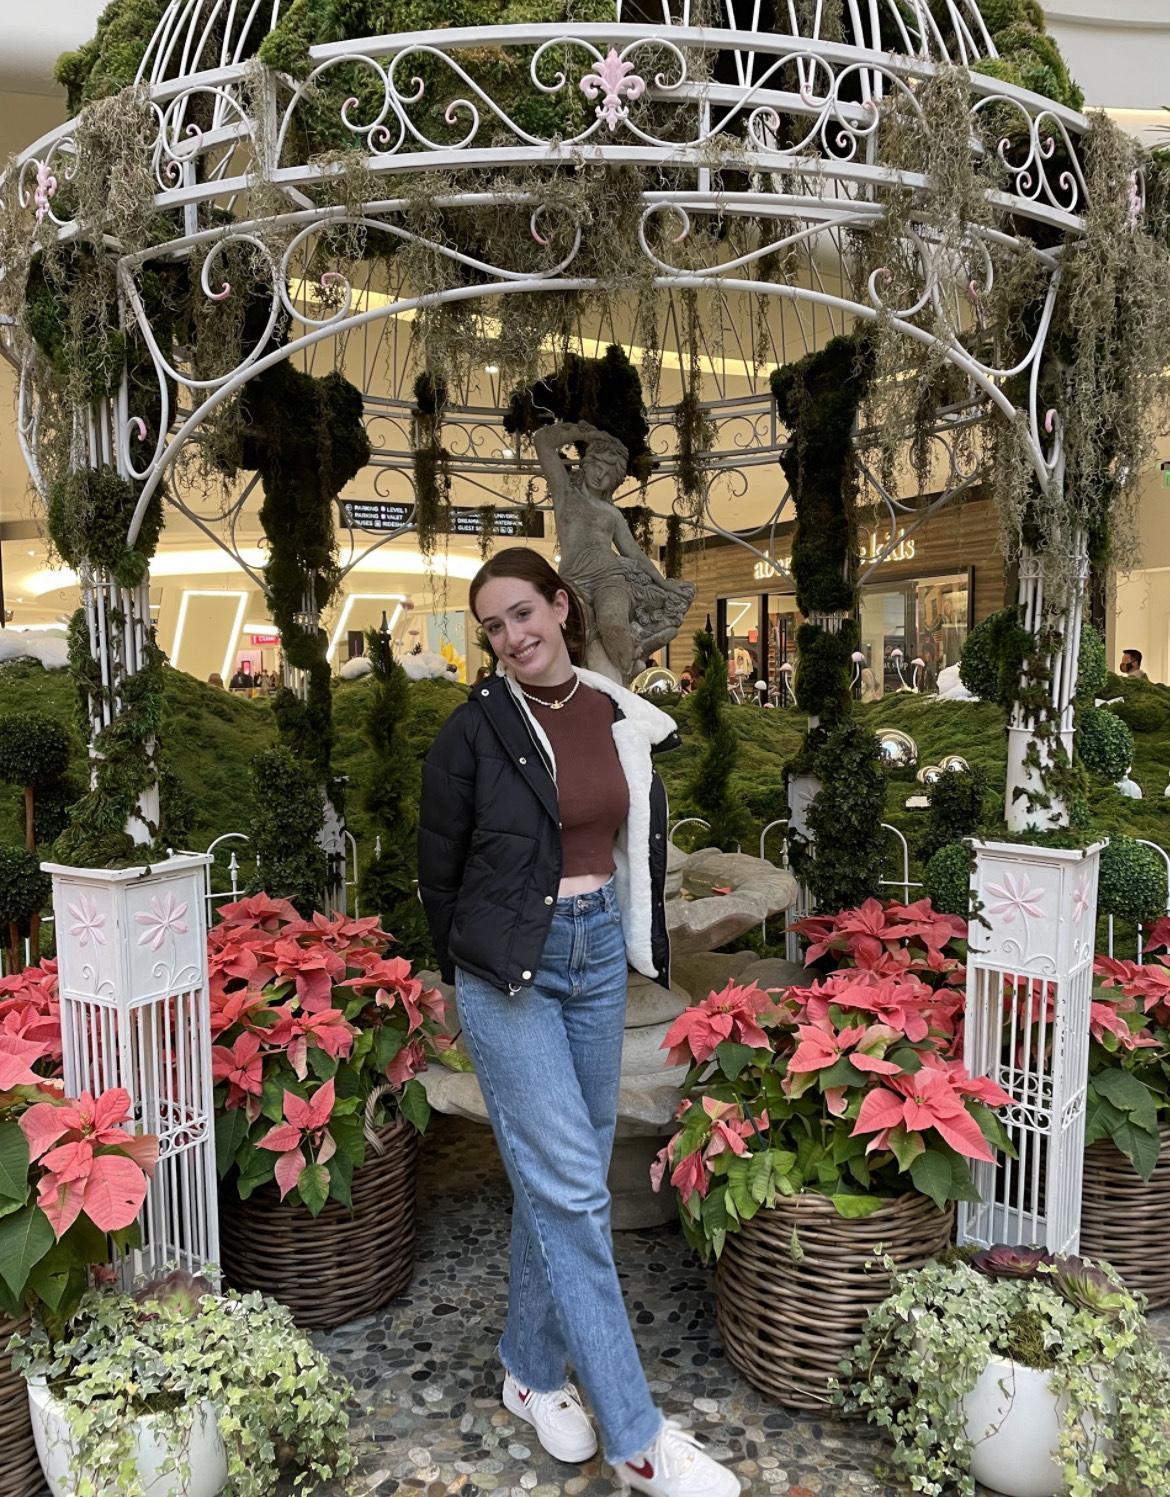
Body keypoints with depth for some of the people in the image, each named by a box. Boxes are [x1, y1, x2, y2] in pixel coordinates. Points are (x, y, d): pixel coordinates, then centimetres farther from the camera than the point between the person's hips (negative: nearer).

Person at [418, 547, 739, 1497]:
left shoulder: (624, 719, 3)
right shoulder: (476, 728, -8)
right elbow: (439, 867, 2)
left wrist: (621, 939, 12)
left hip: (599, 957, 5)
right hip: (510, 971, -4)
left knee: (562, 1180, 14)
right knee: (572, 1190, -4)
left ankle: (531, 1370, 35)